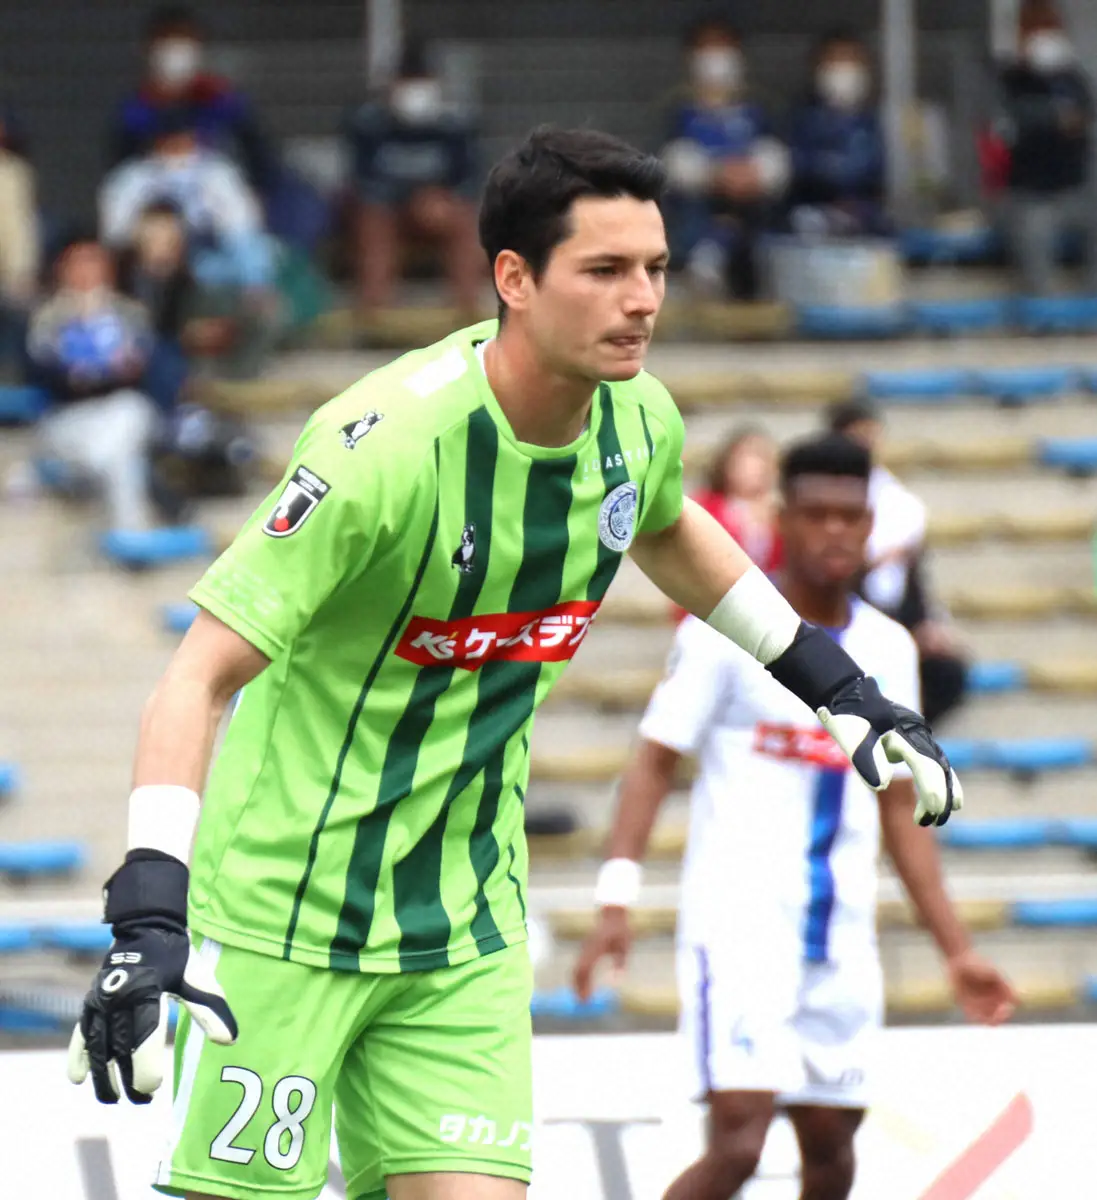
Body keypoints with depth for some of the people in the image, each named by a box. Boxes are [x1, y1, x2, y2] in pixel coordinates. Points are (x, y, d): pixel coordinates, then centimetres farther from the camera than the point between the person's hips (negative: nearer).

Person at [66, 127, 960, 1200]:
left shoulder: (637, 420, -3)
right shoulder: (388, 443, -24)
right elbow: (199, 677, -25)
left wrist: (837, 687, 26)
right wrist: (147, 919, -35)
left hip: (467, 926, 6)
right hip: (284, 912, -6)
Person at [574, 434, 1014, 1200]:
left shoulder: (889, 649, 12)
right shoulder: (727, 628, -4)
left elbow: (900, 813, 17)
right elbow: (655, 763, -5)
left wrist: (958, 950, 14)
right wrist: (617, 896, -18)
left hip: (842, 935, 6)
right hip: (738, 916, -5)